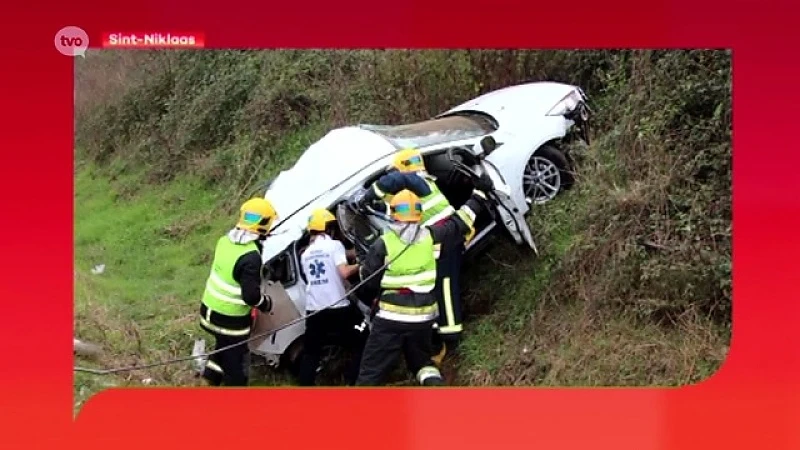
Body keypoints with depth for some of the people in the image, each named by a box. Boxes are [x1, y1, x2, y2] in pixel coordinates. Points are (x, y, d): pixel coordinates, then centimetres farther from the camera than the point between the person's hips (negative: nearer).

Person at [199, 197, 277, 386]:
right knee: (235, 362, 10)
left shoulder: (225, 240, -4)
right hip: (231, 319, -7)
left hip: (210, 309, 8)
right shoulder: (251, 256, -28)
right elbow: (251, 295, -27)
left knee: (224, 345, 30)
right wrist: (266, 303, -8)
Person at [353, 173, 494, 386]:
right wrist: (479, 193, 22)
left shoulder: (383, 243, -11)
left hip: (390, 317, -3)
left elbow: (368, 281, -6)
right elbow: (459, 222, 10)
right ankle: (433, 382, -2)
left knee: (371, 372, 1)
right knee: (421, 359, 25)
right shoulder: (431, 236, -3)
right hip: (423, 317, 4)